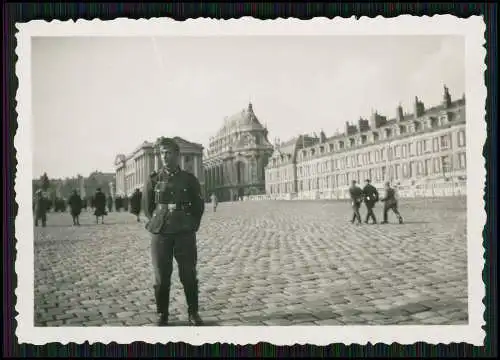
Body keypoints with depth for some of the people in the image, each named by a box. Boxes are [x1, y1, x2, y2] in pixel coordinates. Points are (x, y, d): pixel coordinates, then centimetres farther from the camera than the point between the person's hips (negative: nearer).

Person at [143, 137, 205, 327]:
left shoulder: (189, 179, 5)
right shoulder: (153, 180, 6)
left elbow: (199, 206, 8)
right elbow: (147, 208, 11)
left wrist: (190, 226, 3)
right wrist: (157, 224, 3)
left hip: (185, 235, 0)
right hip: (160, 235, 1)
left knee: (189, 276, 3)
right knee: (161, 277, 4)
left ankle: (193, 313, 17)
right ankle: (163, 315, 16)